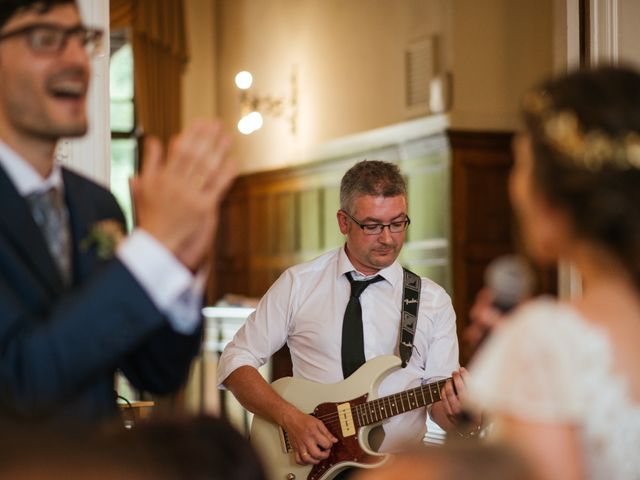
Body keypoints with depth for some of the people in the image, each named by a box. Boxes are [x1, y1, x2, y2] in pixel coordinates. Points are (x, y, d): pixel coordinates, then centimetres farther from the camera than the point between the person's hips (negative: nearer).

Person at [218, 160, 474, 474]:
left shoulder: (434, 301, 9)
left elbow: (440, 405, 9)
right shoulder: (298, 284, 7)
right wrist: (291, 418, -6)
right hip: (310, 462, -1)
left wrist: (454, 411, -15)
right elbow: (235, 360, 8)